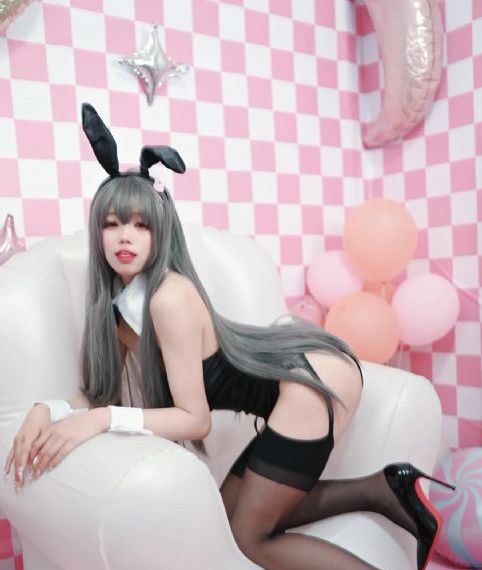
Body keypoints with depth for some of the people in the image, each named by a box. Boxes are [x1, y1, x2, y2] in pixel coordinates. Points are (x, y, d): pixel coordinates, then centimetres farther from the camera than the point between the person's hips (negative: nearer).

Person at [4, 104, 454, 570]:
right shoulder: (115, 302, 2)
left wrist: (103, 420, -26)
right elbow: (102, 393, 4)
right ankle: (379, 490, 12)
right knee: (232, 513, 14)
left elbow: (195, 420, -19)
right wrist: (46, 410, -12)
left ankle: (382, 491, 9)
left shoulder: (169, 297, -23)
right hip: (298, 381, 8)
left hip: (316, 375, -8)